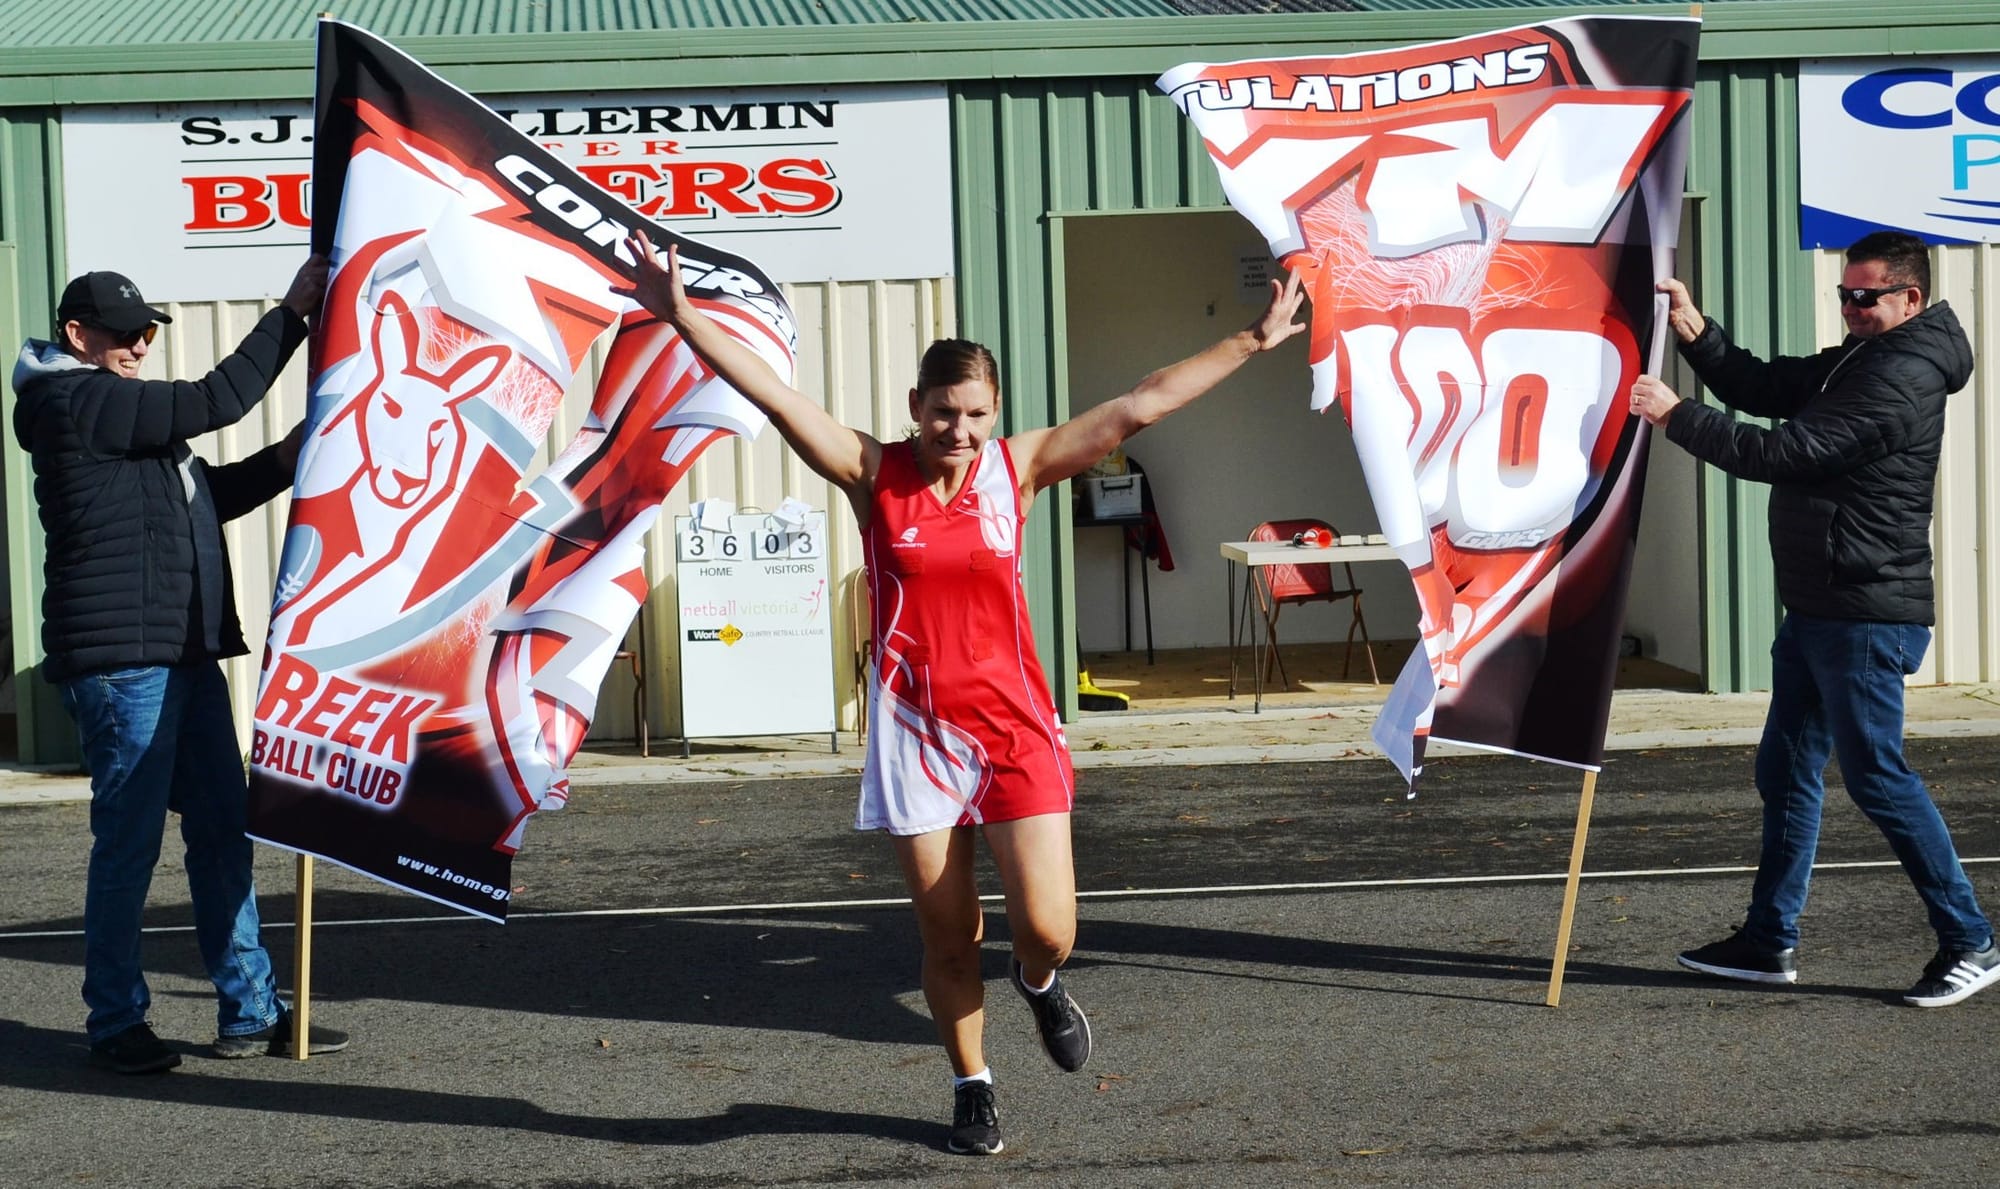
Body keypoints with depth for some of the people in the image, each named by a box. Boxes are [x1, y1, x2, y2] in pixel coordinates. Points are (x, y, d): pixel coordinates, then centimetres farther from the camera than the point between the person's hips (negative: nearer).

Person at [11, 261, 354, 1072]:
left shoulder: (121, 407, 21)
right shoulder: (75, 404, -10)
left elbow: (210, 498, 25)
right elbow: (215, 401, -15)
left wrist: (286, 459, 9)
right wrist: (292, 314, -10)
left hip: (184, 655, 10)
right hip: (119, 661, -10)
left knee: (225, 835, 9)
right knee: (129, 844, -2)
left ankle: (249, 1012, 15)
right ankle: (116, 1025, 9)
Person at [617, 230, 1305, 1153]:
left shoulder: (1018, 469, 0)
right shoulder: (872, 473, -3)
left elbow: (1139, 405, -2)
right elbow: (772, 394, -12)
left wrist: (1251, 344, -2)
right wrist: (682, 317, -22)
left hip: (1013, 727, 1)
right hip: (916, 732, 0)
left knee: (1047, 929, -7)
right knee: (947, 936, 7)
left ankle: (1039, 982, 31)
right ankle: (972, 1086, 31)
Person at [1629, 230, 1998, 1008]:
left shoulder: (1901, 381, -17)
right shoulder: (1855, 361, 15)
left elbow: (1782, 452, -22)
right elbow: (1764, 390, 13)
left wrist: (1675, 416, -20)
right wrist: (1696, 333, -1)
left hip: (1867, 615, -10)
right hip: (1817, 608, 10)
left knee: (1876, 776, -6)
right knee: (1786, 770, 13)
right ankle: (1771, 942, 20)